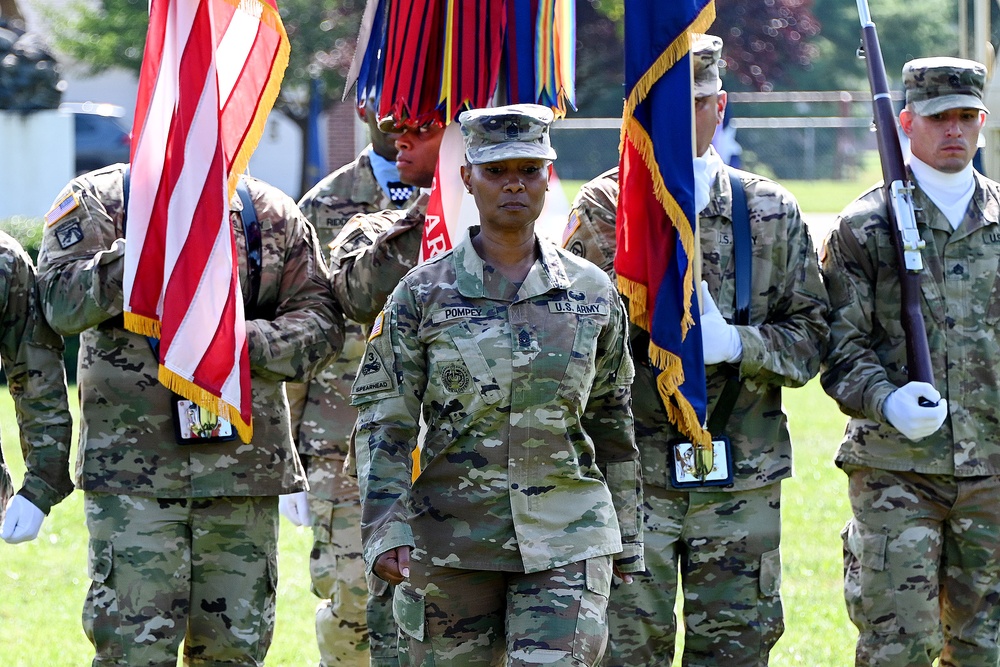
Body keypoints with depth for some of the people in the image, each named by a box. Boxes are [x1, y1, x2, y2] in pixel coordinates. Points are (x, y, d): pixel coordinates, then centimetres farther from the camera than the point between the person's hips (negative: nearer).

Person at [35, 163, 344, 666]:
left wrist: (249, 340, -11)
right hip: (133, 470, -3)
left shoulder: (272, 214, 12)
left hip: (244, 468, 3)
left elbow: (321, 320, 8)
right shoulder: (98, 200, 4)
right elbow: (61, 302, -11)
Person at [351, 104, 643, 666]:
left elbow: (614, 426, 13)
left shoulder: (594, 294, 6)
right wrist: (386, 529, -13)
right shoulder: (422, 295, 0)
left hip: (567, 540, 0)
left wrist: (627, 543, 14)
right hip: (450, 544, 0)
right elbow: (384, 421, -2)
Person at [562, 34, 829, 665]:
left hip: (742, 474, 2)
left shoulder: (772, 212, 8)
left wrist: (738, 344, -12)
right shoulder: (603, 209, 4)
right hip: (630, 472, -2)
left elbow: (811, 334, 6)